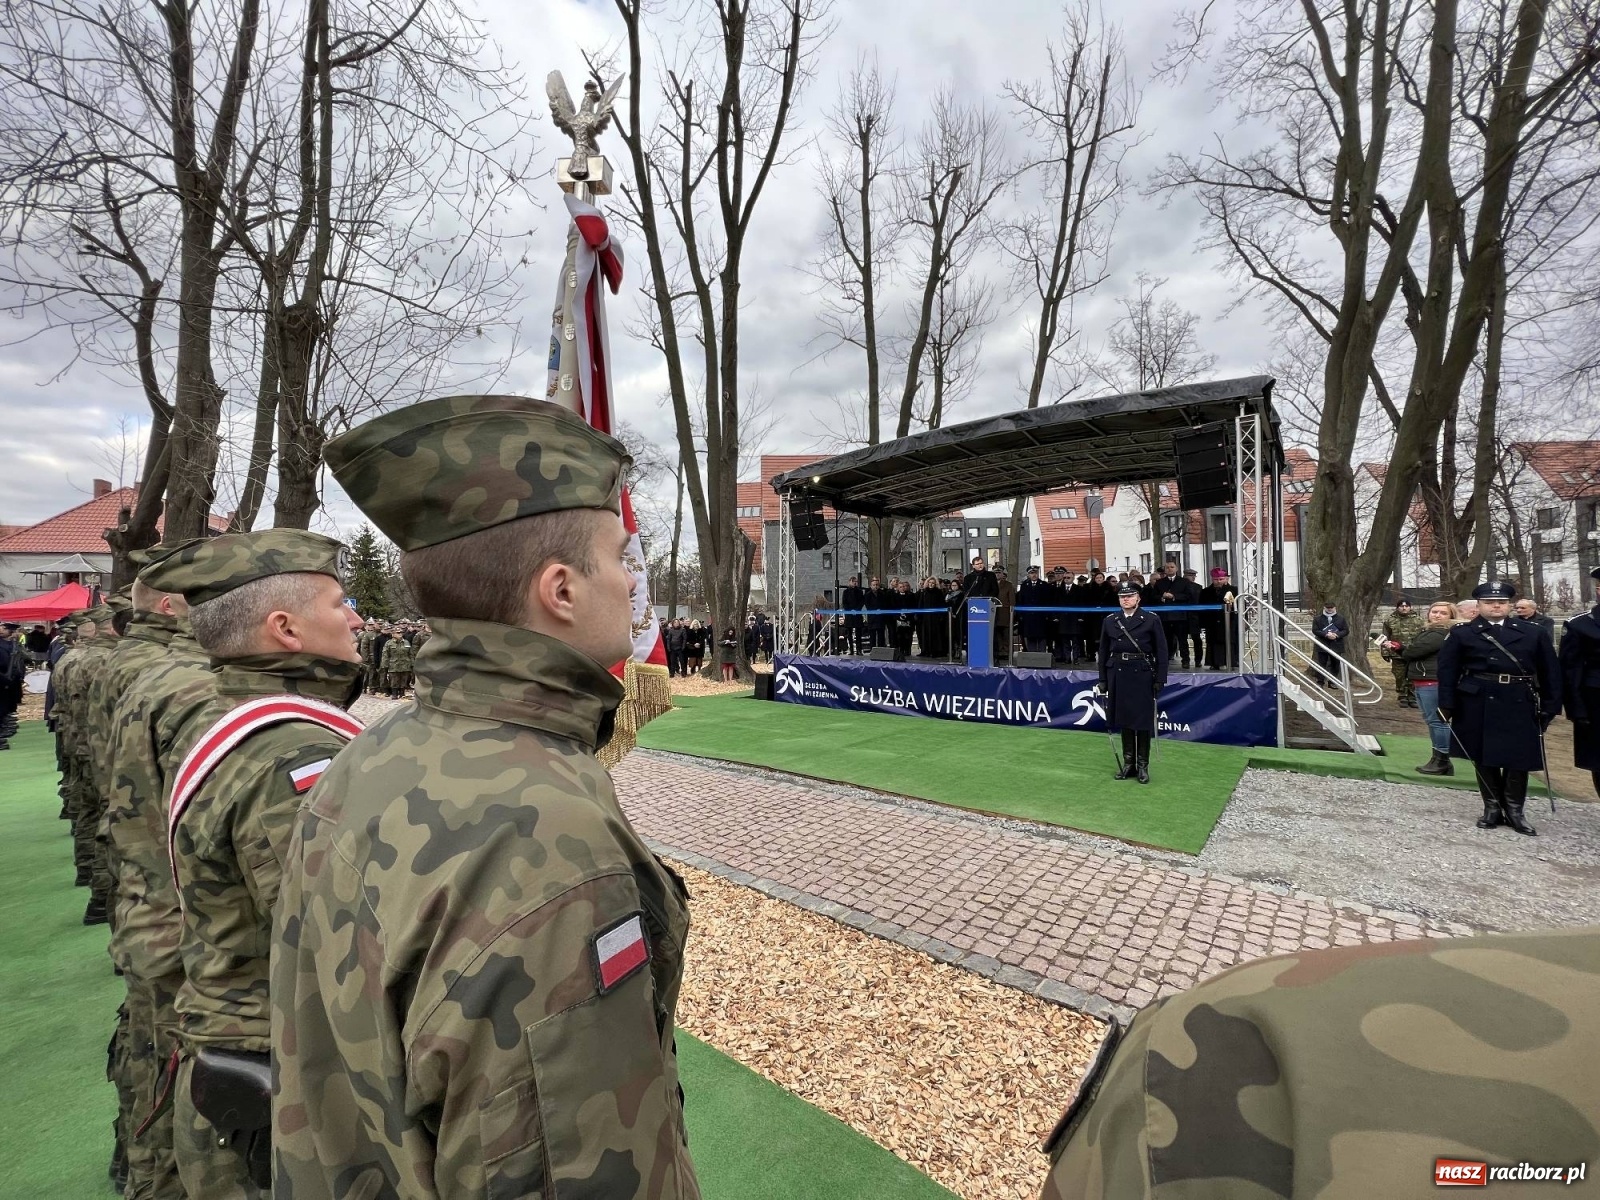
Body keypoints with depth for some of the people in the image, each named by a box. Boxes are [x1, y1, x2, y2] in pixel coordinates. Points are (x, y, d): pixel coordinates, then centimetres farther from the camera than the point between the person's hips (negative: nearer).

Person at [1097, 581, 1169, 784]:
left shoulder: (1151, 621, -1)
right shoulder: (1110, 622, 7)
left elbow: (1161, 652, -3)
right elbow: (1103, 653, 9)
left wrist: (1160, 679, -8)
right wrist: (1103, 679, 5)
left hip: (1142, 675, -3)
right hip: (1119, 674, 3)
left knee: (1143, 720, 4)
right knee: (1124, 720, 10)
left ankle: (1143, 765, 15)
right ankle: (1128, 762, 21)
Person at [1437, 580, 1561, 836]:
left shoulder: (1533, 633, 8)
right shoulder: (1462, 634, 1)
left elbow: (1551, 672, 9)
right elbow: (1447, 671, -1)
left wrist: (1550, 707, 2)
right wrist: (1446, 705, -7)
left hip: (1520, 705, 2)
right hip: (1478, 705, -1)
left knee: (1519, 758, 5)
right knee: (1483, 758, 7)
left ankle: (1514, 810, 20)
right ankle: (1492, 808, 19)